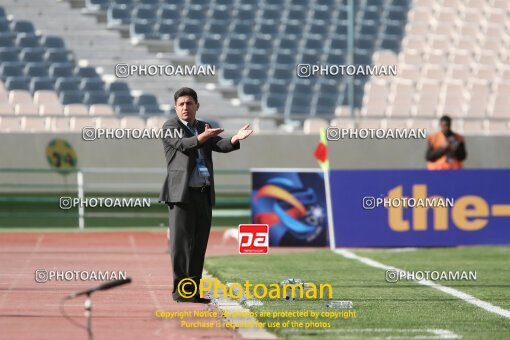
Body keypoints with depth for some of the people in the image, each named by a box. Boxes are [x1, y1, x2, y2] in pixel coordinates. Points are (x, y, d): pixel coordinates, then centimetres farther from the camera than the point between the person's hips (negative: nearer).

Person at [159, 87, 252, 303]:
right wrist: (201, 138, -40)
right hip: (182, 194, -6)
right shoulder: (170, 127, 0)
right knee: (181, 243, -7)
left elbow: (220, 145, -2)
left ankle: (193, 291, 10)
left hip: (204, 194, 6)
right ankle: (181, 291, -6)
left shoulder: (204, 128, 16)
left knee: (199, 244, 6)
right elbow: (183, 144, -20)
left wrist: (234, 139, -24)